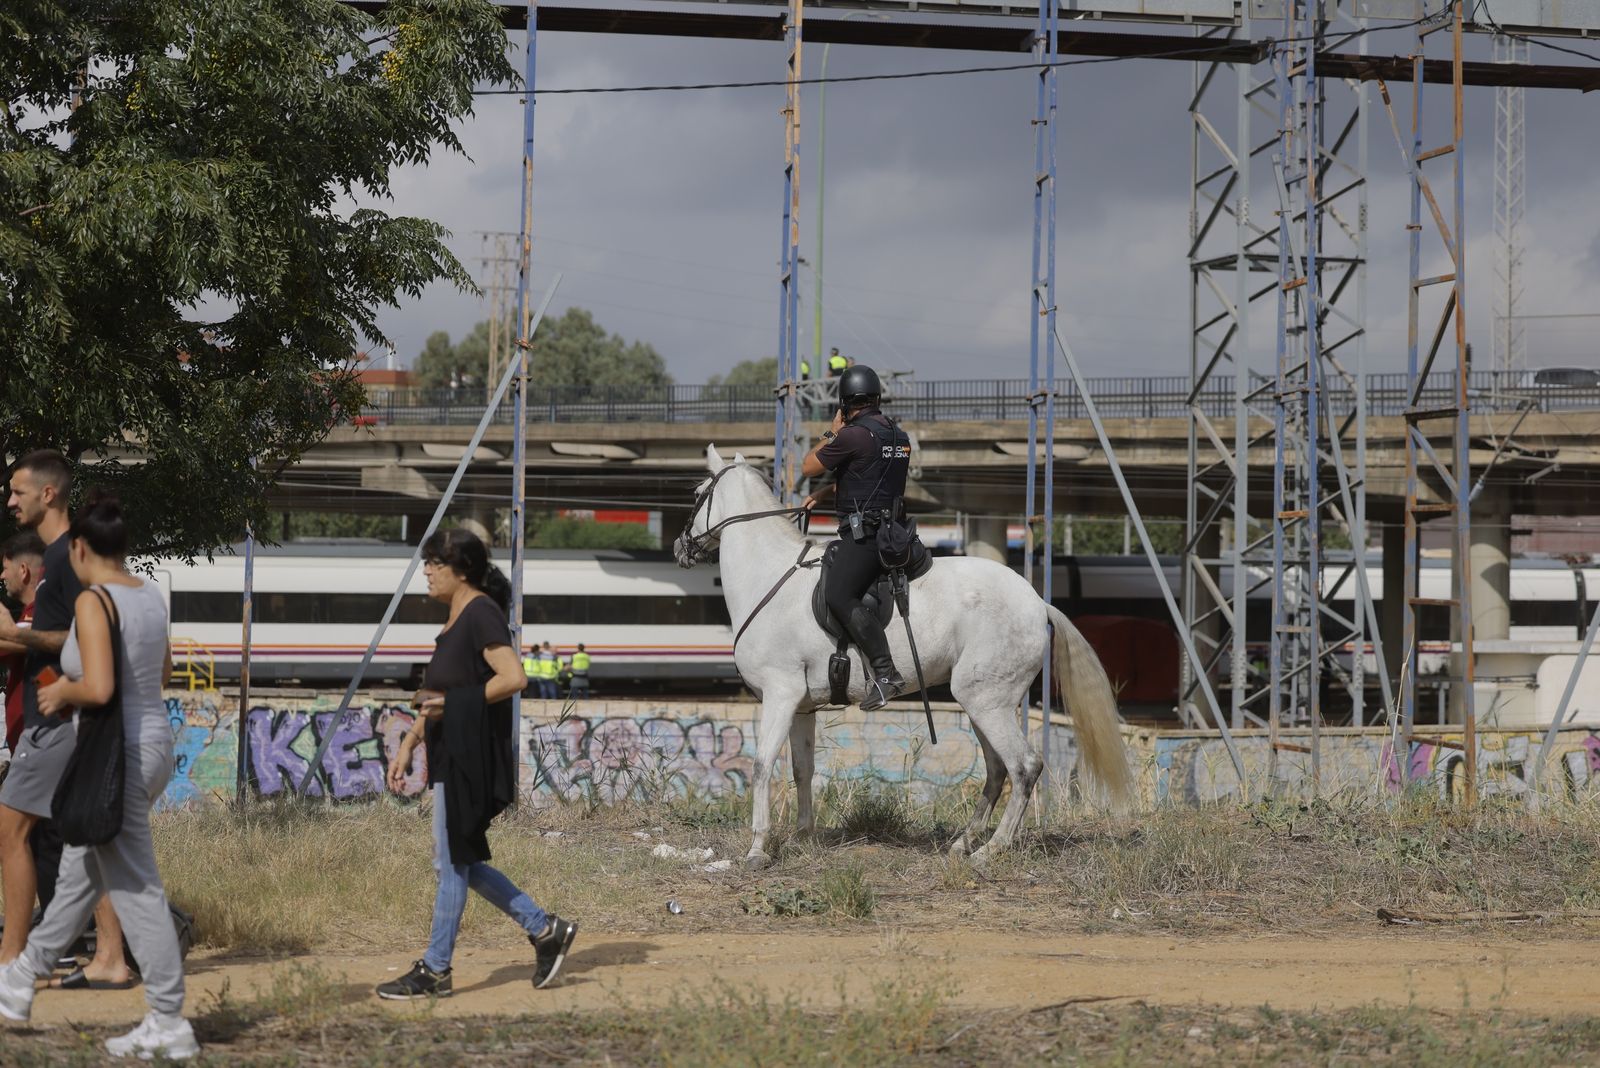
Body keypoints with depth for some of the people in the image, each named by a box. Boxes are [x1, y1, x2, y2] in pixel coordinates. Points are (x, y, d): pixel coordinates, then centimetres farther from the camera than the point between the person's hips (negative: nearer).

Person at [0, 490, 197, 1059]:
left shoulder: (92, 602, -18)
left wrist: (63, 692, -8)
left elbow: (98, 688, -29)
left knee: (136, 890, -2)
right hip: (155, 742, 9)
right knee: (80, 868, 22)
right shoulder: (150, 594, 7)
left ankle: (169, 1024, 3)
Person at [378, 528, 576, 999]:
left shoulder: (482, 614, -13)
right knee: (457, 860, 12)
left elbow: (513, 678, -23)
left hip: (471, 756, -10)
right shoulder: (456, 619, 16)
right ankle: (544, 929, 18)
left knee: (453, 862, -2)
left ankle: (435, 971, 5)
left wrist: (453, 703, -20)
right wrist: (408, 745, 18)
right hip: (449, 754, 10)